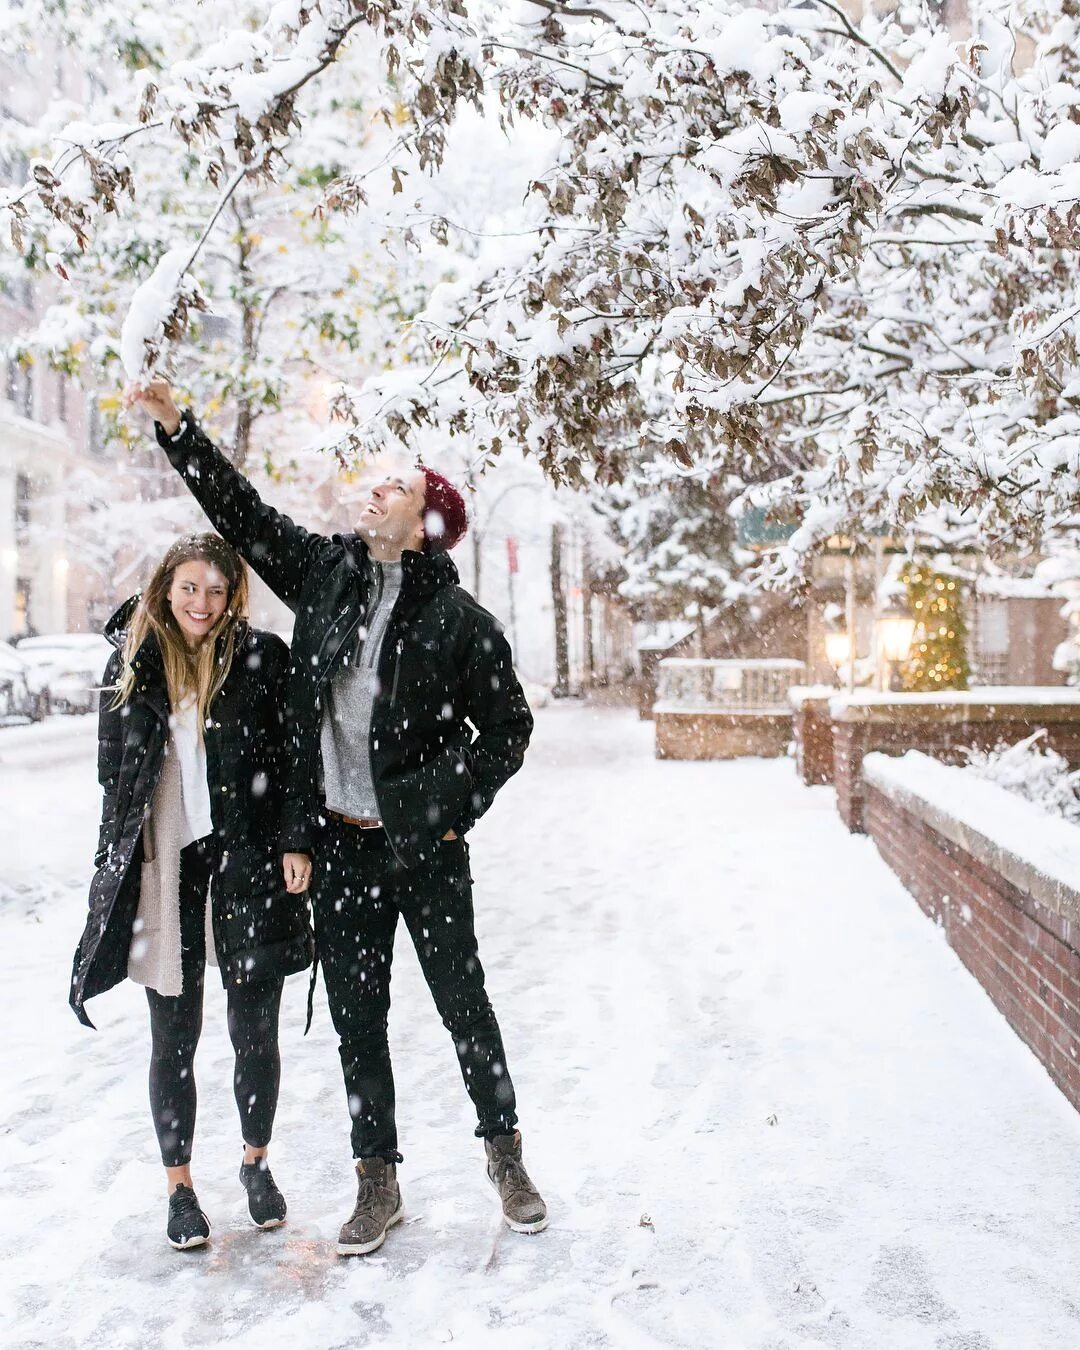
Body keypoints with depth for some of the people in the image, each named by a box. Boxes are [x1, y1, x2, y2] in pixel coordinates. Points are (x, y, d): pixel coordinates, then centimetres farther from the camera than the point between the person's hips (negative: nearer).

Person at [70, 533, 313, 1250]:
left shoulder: (263, 657, 0)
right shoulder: (134, 659, 6)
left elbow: (296, 760, 0)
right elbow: (114, 766, 12)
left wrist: (295, 843, -9)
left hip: (247, 865, -1)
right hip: (163, 868, 1)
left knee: (255, 1030, 6)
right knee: (174, 1037, 7)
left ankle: (257, 1164, 30)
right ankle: (180, 1186, 23)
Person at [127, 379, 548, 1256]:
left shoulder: (460, 622, -9)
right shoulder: (325, 572, 4)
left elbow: (508, 729, -2)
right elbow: (243, 511, 12)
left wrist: (455, 811, -8)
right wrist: (176, 427, 9)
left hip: (425, 852, -4)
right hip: (339, 846, 4)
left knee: (465, 1007, 8)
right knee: (358, 1019, 11)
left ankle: (505, 1154, 29)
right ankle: (378, 1183, 25)